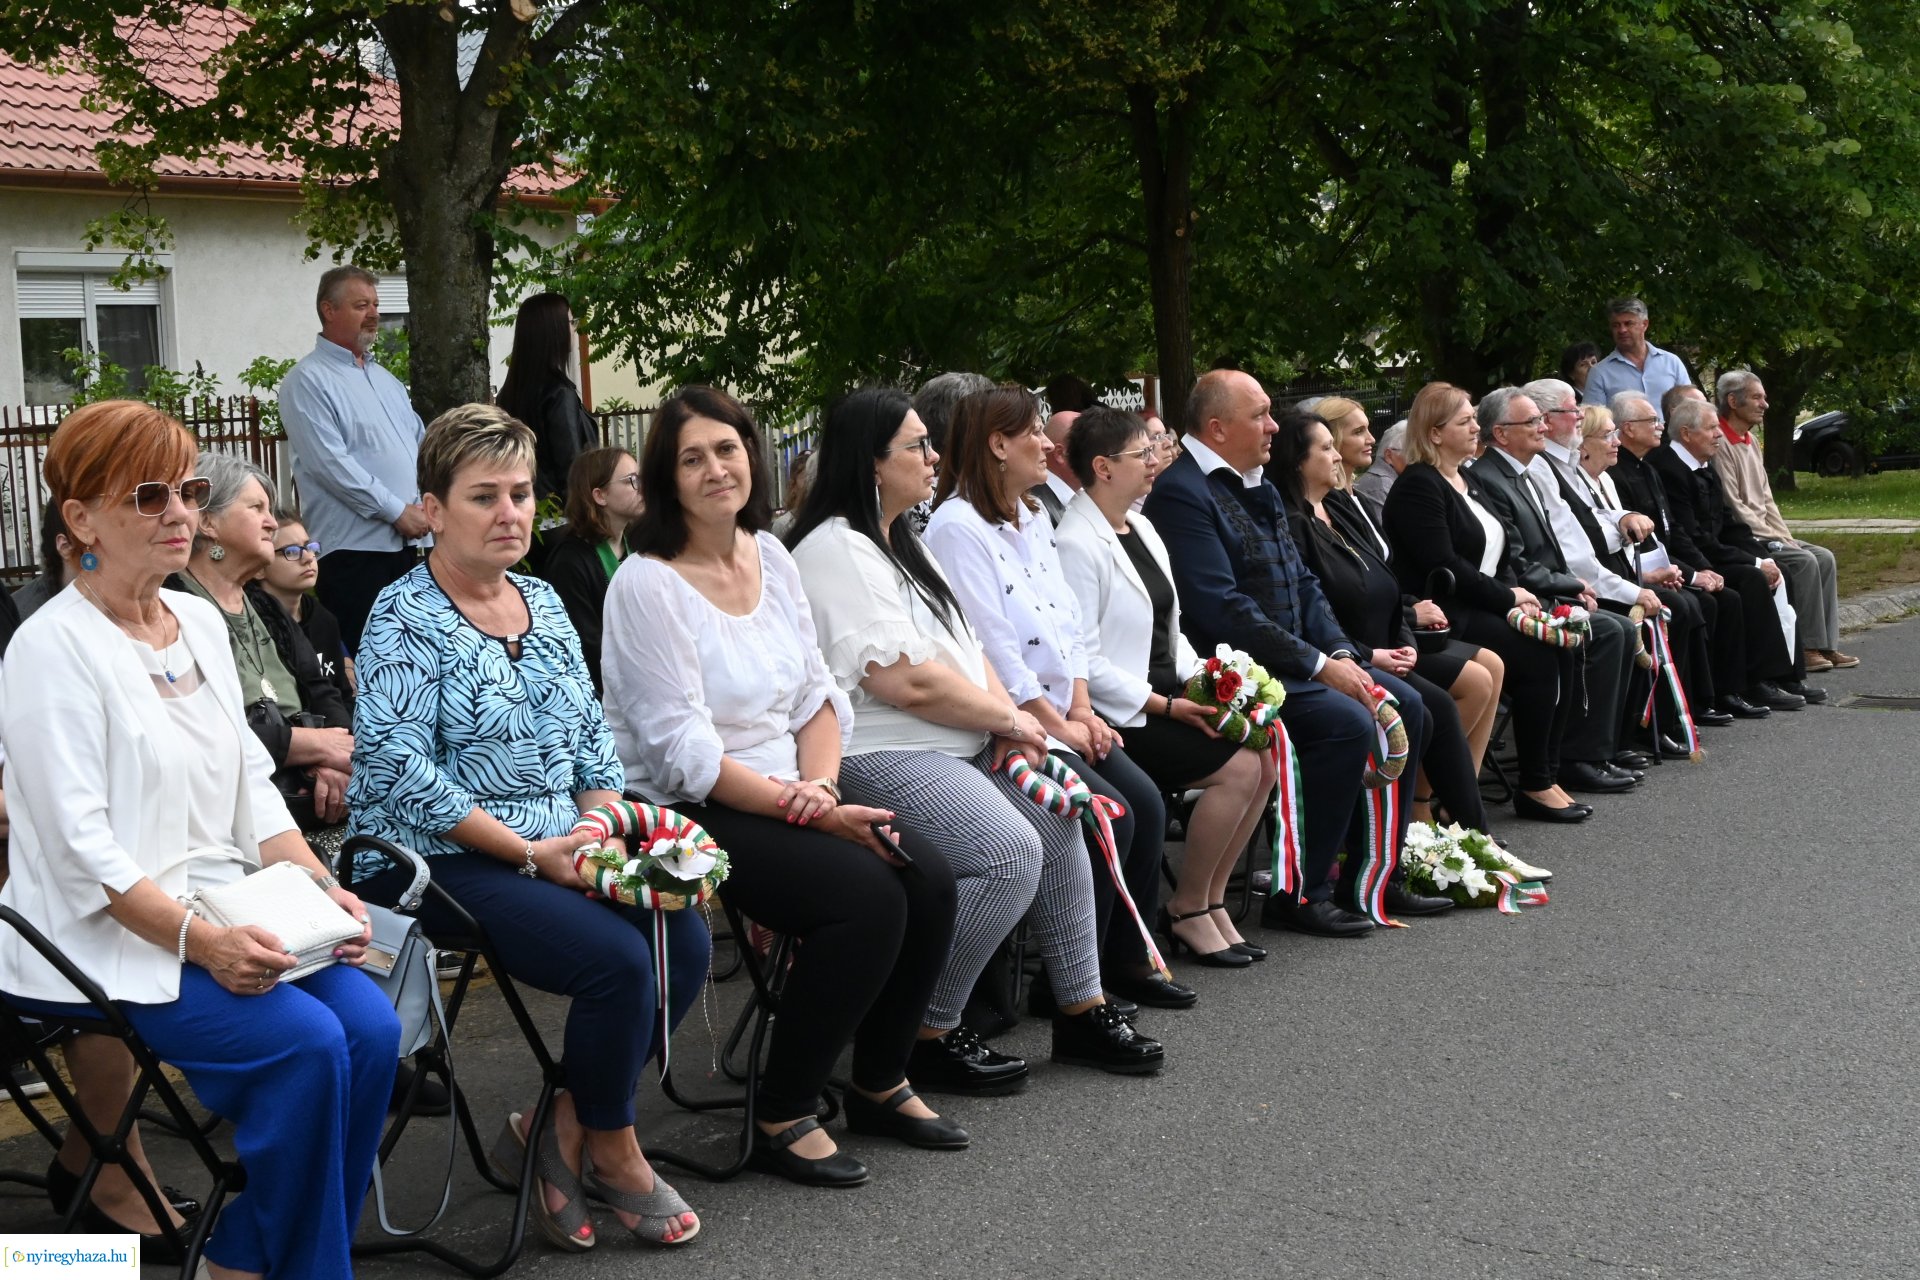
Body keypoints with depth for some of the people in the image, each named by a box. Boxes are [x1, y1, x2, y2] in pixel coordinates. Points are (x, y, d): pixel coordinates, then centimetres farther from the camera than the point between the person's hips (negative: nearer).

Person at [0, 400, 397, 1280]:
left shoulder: (202, 622, 12)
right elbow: (81, 848, -16)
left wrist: (322, 888, -2)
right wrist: (199, 942, -25)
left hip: (229, 914, 7)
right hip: (108, 937, -7)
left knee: (371, 1027, -16)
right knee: (306, 1043, -25)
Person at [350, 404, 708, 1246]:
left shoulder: (542, 602, 13)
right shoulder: (405, 620, -9)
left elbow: (592, 735, 15)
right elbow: (403, 772, -18)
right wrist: (531, 853, -19)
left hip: (557, 851, 7)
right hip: (442, 862, -7)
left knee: (685, 942, -13)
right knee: (618, 958, -24)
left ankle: (560, 1129, 3)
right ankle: (612, 1150, 2)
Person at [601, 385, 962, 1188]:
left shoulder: (770, 557, 10)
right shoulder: (647, 584, -13)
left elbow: (817, 694, 11)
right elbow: (685, 753, -18)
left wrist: (820, 783, -9)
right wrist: (812, 815, -20)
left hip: (787, 793, 7)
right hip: (687, 814, -7)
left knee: (930, 879, -12)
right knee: (868, 896, -25)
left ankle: (881, 1083, 9)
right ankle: (782, 1120, -9)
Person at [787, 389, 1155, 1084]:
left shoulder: (900, 541, 18)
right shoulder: (836, 551, -15)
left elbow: (963, 644, 19)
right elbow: (909, 682, -21)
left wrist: (1006, 716, 0)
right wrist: (1007, 718, -9)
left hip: (960, 745, 11)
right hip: (881, 758, -11)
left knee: (1058, 823, 7)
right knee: (1011, 852, -26)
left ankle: (1082, 1012, 18)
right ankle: (929, 1035, -11)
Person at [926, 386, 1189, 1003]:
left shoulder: (1033, 519, 16)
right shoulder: (957, 528, -14)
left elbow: (1069, 623, 15)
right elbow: (992, 650, -18)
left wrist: (1082, 710, 1)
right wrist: (1058, 723, -13)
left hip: (1060, 716, 9)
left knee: (1147, 803, -7)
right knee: (1109, 815, -21)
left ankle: (1125, 959, 7)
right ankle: (1067, 985, -8)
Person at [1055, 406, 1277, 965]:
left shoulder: (1141, 528, 14)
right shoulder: (1075, 544, -15)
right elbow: (1083, 661, -20)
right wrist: (1166, 706, -19)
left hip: (1166, 693, 9)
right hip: (1117, 712, -9)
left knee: (1266, 754, -6)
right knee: (1237, 768, -20)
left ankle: (1211, 899, 5)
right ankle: (1187, 911, -3)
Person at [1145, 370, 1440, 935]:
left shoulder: (1259, 486, 17)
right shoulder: (1180, 492, -15)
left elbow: (1303, 584, 18)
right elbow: (1224, 608, -22)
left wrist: (1342, 653, 0)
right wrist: (1318, 665, -20)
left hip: (1300, 660, 10)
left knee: (1404, 708, 1)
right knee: (1348, 723, -26)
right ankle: (1298, 894, -14)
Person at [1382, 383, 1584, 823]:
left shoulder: (1465, 479, 18)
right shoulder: (1418, 487, -10)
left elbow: (1500, 550, 19)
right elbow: (1443, 567, -18)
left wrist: (1515, 593, -1)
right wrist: (1508, 597, -12)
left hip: (1486, 606, 9)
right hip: (1447, 617, -9)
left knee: (1561, 650, -12)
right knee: (1537, 659, -21)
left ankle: (1548, 774, -9)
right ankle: (1534, 786, -10)